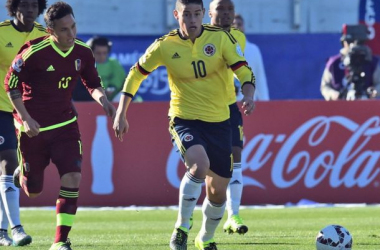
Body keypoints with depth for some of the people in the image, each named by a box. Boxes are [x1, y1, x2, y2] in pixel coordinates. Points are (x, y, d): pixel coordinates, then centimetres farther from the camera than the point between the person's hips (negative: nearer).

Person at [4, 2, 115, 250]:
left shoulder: (83, 52, -5)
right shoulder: (34, 54, -20)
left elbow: (93, 84, 11)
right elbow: (11, 85, -10)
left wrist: (103, 99, -11)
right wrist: (25, 118, -18)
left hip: (65, 124, 3)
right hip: (34, 127, -3)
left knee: (73, 177, -15)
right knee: (33, 189, 6)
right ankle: (21, 173, 46)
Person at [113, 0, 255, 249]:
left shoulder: (220, 37, -7)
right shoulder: (165, 46, -8)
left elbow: (244, 71, -6)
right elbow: (136, 74, 5)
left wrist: (249, 96, -28)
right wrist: (121, 114, 2)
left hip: (218, 122, 3)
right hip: (184, 120, -3)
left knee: (218, 191, 9)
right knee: (199, 163, -33)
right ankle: (182, 227, -15)